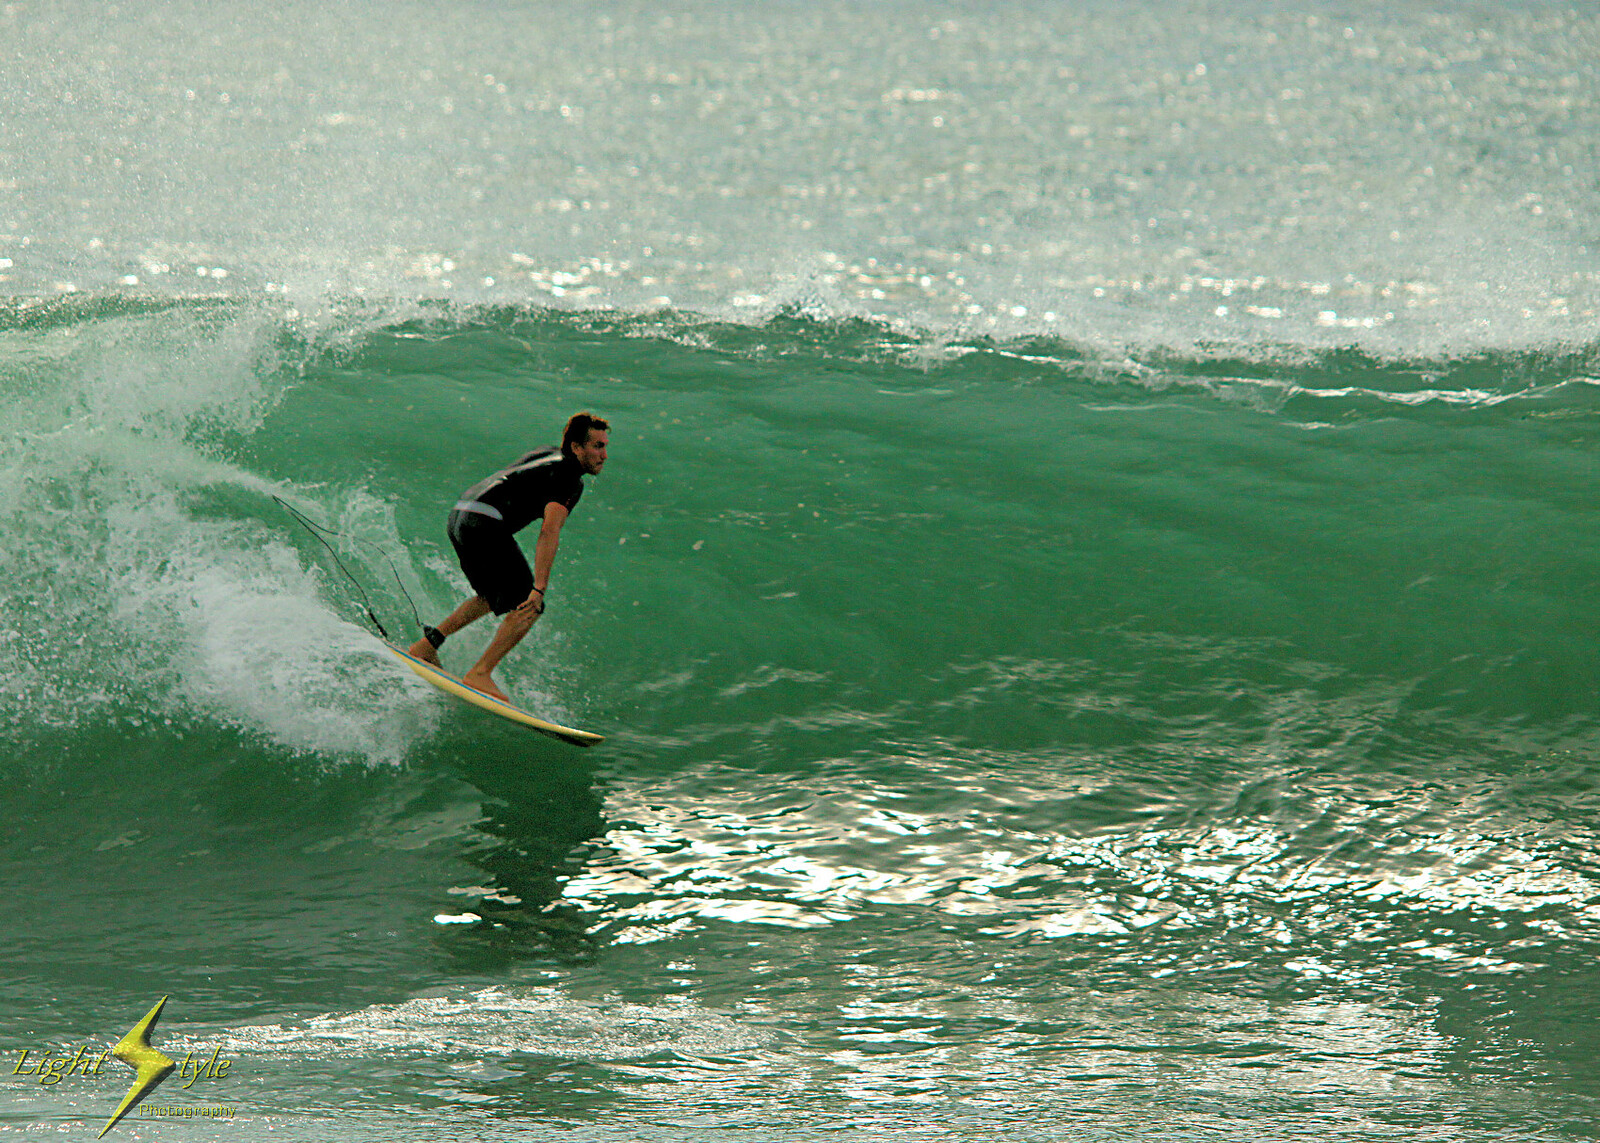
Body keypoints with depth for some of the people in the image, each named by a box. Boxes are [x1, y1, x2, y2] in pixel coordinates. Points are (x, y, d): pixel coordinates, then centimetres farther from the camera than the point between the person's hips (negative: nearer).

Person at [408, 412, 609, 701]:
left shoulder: (548, 455, 21)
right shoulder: (569, 479, -7)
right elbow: (549, 532, -20)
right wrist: (539, 590, -27)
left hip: (459, 515, 10)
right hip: (485, 525, -10)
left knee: (495, 597, 28)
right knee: (528, 608, -7)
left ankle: (428, 643, 26)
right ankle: (480, 674, -13)